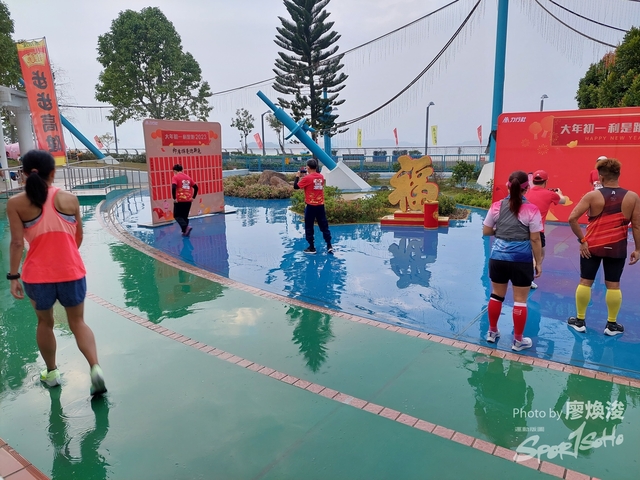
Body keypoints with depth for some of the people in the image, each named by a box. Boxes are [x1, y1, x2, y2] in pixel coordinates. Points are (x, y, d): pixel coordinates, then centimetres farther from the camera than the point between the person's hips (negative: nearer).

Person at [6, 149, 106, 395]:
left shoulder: (16, 203, -5)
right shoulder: (69, 199, -1)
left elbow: (17, 242, -10)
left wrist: (13, 276, -5)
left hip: (37, 275, 0)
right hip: (72, 271, 0)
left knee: (45, 322, 22)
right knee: (78, 322, 13)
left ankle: (51, 373, 35)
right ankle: (95, 367, -5)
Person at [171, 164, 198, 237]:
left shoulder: (175, 177, -4)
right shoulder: (188, 177, 12)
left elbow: (173, 188, -20)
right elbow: (196, 187, 11)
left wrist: (174, 198, -13)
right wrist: (193, 197, 15)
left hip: (179, 200, -5)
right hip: (188, 200, 5)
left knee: (177, 216, 7)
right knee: (185, 216, 16)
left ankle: (186, 227, -15)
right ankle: (185, 232, 11)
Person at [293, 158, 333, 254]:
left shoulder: (307, 178, -13)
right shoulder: (321, 176, 5)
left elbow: (296, 186, -8)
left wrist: (297, 176, 6)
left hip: (311, 206, -5)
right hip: (321, 205, 5)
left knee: (309, 227, 7)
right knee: (324, 226, 10)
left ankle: (312, 247, 10)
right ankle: (329, 246, 7)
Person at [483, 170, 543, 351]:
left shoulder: (497, 206, -2)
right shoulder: (531, 210, -10)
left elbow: (486, 231, 4)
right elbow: (535, 240, -8)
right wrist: (538, 263, 1)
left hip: (498, 258, 3)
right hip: (522, 260, -3)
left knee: (496, 295, 17)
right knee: (520, 300, 7)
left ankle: (492, 332, 31)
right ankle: (518, 340, 19)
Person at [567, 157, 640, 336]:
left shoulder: (592, 196, -9)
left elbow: (572, 218, -16)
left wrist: (582, 240, -8)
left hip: (592, 246, -1)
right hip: (617, 248, 2)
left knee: (585, 282, 8)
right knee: (613, 285, 10)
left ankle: (579, 321, 17)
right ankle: (611, 324, 19)